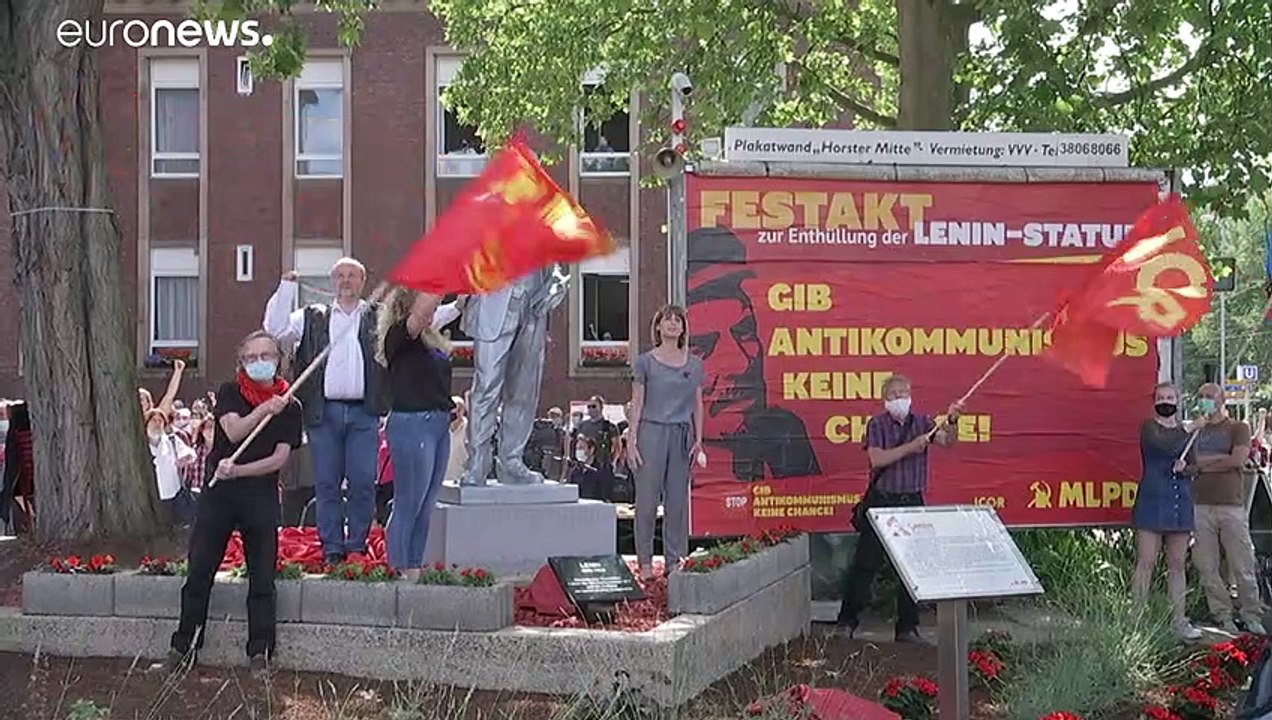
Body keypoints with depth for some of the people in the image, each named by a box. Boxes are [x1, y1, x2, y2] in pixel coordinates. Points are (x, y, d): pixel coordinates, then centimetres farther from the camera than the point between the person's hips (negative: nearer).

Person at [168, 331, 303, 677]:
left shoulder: (289, 407, 4)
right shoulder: (230, 393, 4)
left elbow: (280, 458, -3)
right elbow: (234, 432, -13)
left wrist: (238, 470, -15)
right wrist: (265, 410, -25)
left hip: (262, 496, 0)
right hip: (219, 493, 0)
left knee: (262, 580, -2)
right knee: (199, 572, 1)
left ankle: (259, 652, 6)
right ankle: (184, 646, 11)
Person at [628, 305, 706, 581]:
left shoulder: (694, 365, 10)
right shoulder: (645, 362, 1)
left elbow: (698, 405, 13)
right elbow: (637, 403, 1)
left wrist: (698, 440, 6)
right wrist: (632, 440, -5)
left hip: (681, 435, 3)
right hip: (652, 432, -3)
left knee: (678, 500, 4)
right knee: (647, 499, -2)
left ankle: (675, 559, 11)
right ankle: (645, 561, 5)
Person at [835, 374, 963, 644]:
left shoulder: (922, 422, 6)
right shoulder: (877, 424, -3)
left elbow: (947, 441, -8)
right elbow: (877, 459, -15)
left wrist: (952, 422, -28)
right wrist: (910, 447, -20)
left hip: (912, 502, 3)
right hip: (881, 501, -3)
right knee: (866, 563, -1)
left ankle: (907, 627, 14)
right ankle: (846, 621, 7)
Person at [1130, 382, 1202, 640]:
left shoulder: (1185, 432, 17)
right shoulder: (1148, 427, 2)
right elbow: (1162, 444, -18)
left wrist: (1186, 467, -7)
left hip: (1181, 505, 5)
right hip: (1152, 503, -5)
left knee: (1178, 565, 7)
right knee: (1146, 563, -7)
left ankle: (1179, 620, 12)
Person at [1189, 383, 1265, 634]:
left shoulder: (1238, 428, 8)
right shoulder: (1195, 430, 18)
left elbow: (1238, 460, -8)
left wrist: (1203, 463, -1)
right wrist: (1221, 458, -3)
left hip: (1231, 505, -3)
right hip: (1201, 506, 3)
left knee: (1243, 566, -4)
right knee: (1207, 567, -1)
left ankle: (1252, 616, 5)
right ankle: (1222, 616, 7)